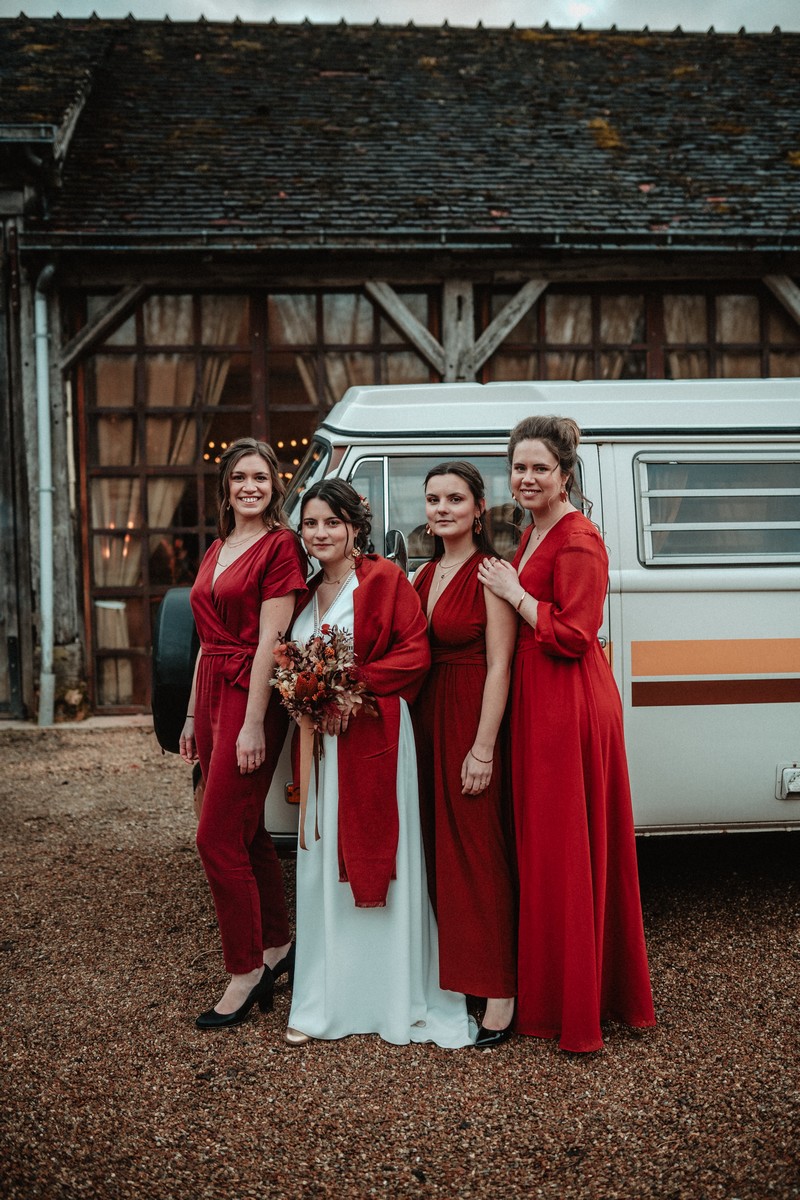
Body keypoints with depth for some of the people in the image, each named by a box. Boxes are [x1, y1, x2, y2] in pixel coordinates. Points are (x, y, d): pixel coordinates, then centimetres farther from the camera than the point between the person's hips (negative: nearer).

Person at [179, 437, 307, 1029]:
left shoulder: (280, 545, -9)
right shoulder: (217, 551, 16)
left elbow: (269, 640, -15)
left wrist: (253, 724, -19)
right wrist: (193, 715, 17)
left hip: (251, 697, -8)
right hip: (213, 694, 8)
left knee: (218, 837, -7)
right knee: (246, 831, 14)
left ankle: (247, 972, 5)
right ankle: (278, 946, 28)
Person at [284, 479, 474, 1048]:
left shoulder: (385, 579, -5)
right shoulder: (306, 593, 15)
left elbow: (415, 654, -11)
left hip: (374, 734, -6)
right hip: (319, 740, 6)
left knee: (382, 864, 0)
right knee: (322, 868, 8)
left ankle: (398, 1001, 12)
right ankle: (323, 1003, 17)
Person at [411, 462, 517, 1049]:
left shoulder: (490, 573, -10)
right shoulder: (425, 575, 13)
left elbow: (499, 666, -14)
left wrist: (484, 747, -19)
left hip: (472, 719, -7)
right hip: (427, 719, 8)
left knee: (479, 851, -4)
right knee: (438, 845, 12)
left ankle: (498, 992, 4)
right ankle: (448, 968, 24)